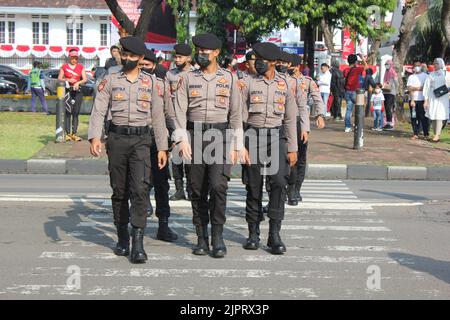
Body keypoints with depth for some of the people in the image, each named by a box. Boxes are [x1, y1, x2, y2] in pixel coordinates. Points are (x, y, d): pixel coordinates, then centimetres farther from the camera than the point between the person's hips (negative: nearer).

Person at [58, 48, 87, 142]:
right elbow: (59, 79, 6)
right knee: (68, 112, -9)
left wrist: (78, 82, -16)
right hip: (67, 91, -2)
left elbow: (85, 79, 2)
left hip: (78, 91, 2)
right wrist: (68, 80, -11)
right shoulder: (64, 67, 8)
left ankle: (74, 133, 3)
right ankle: (67, 133, -9)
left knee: (76, 113, 0)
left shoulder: (81, 67, 11)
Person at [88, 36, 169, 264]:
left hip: (141, 140, -1)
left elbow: (158, 115, 10)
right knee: (119, 191, 8)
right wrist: (94, 137, -18)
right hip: (117, 139, 1)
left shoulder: (150, 82, 8)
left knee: (140, 189, -14)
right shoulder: (110, 81, 7)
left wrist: (162, 147, 6)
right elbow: (98, 111, -2)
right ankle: (122, 238, 22)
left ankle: (138, 243, -15)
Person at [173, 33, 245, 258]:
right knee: (198, 190, 4)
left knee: (218, 186, -14)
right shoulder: (188, 78, 7)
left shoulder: (229, 78, 6)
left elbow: (236, 113, 7)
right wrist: (181, 139, -12)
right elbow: (180, 110, 0)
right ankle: (202, 238, 14)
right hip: (194, 135, 2)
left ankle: (218, 237, -2)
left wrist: (236, 145, 3)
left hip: (220, 136, -1)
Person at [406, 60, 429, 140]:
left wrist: (415, 88, -5)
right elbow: (409, 89, 1)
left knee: (423, 117, -4)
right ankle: (415, 134, 5)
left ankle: (426, 134, 0)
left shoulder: (425, 76, 7)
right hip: (413, 99, 2)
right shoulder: (411, 77, 11)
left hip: (422, 100, -2)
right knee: (414, 118, 1)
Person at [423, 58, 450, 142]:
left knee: (439, 116, -11)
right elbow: (427, 87, 6)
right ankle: (436, 135, 6)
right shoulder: (431, 75, 11)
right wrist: (426, 99, 0)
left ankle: (437, 135, -15)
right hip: (432, 98, 2)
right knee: (432, 116, -1)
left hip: (442, 98, -2)